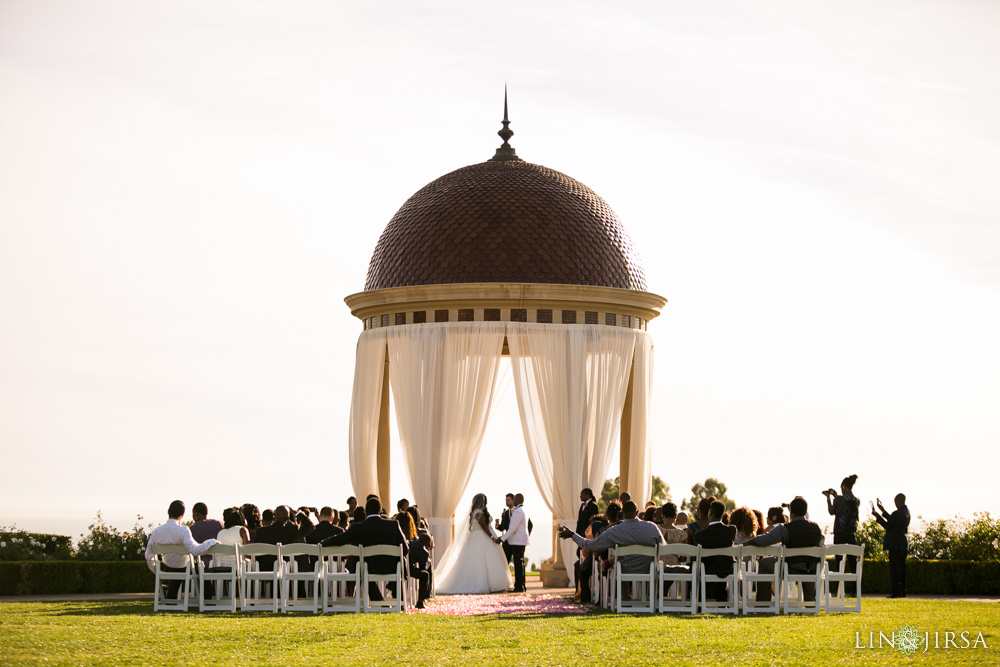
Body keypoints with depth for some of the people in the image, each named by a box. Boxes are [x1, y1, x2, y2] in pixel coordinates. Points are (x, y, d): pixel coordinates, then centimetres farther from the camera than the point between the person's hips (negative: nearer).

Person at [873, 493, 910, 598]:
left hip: (895, 544, -9)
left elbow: (888, 525, -14)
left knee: (895, 568, -8)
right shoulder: (906, 512, 12)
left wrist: (877, 516, -5)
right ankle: (902, 591, 14)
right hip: (903, 543, 9)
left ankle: (896, 592, -11)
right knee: (901, 568, 12)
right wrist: (883, 511, 28)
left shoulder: (898, 513, -18)